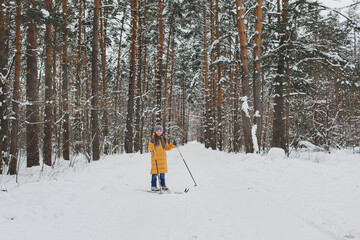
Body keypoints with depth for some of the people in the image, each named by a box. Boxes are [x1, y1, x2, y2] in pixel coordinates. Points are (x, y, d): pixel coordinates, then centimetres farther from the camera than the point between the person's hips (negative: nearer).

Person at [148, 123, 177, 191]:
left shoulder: (164, 139, 14)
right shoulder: (154, 139, -3)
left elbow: (167, 148, 22)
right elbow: (150, 149, -11)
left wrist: (173, 144, 9)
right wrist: (151, 142, -26)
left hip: (163, 158, 5)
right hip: (155, 158, -5)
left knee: (162, 173, 10)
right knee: (155, 172, -7)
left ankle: (163, 185, 19)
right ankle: (153, 186, -1)